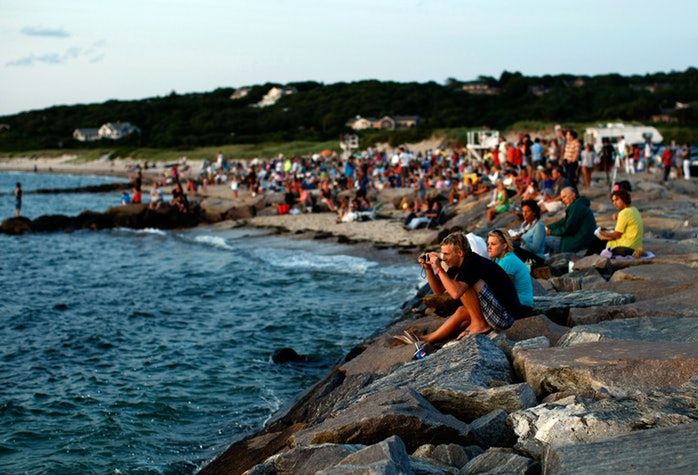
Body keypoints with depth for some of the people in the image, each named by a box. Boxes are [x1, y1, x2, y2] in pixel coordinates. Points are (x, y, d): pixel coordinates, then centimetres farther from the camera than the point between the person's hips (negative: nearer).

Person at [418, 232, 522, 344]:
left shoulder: (472, 263, -20)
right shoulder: (458, 265, 8)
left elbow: (456, 293, -32)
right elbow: (438, 290, 16)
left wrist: (439, 269, -22)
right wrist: (428, 269, 3)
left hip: (504, 316, -10)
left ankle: (479, 324, -6)